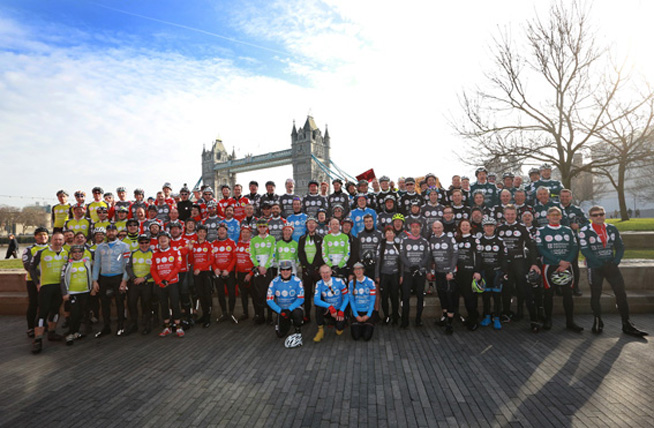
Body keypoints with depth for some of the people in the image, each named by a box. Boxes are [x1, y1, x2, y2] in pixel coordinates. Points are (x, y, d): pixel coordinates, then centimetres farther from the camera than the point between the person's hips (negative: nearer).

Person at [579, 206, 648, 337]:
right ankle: (597, 321, 19)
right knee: (595, 295, 4)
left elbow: (620, 247, 8)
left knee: (621, 294, 3)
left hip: (611, 266, 4)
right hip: (595, 268, -3)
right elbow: (585, 250, -11)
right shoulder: (584, 231, -7)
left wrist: (615, 262, -6)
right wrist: (601, 265, -14)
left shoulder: (612, 229, 7)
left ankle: (627, 324, 12)